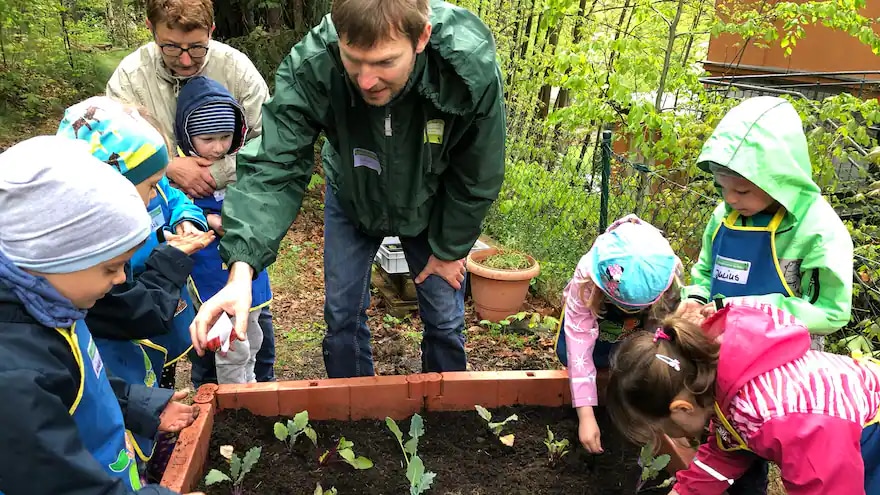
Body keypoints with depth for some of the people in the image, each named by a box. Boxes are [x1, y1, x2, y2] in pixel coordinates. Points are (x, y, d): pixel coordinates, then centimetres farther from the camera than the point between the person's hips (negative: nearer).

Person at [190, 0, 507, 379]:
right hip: (351, 200, 1)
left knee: (444, 318, 9)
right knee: (342, 315, 8)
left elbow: (478, 178, -20)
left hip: (431, 206, 0)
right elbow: (274, 166, -31)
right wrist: (242, 269, -45)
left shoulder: (473, 68, -35)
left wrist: (450, 249, -7)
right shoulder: (311, 67, -35)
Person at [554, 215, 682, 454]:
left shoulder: (669, 281, -37)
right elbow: (580, 347, -41)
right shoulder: (586, 280, -42)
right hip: (593, 310, -1)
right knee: (568, 352, -29)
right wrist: (586, 416, -43)